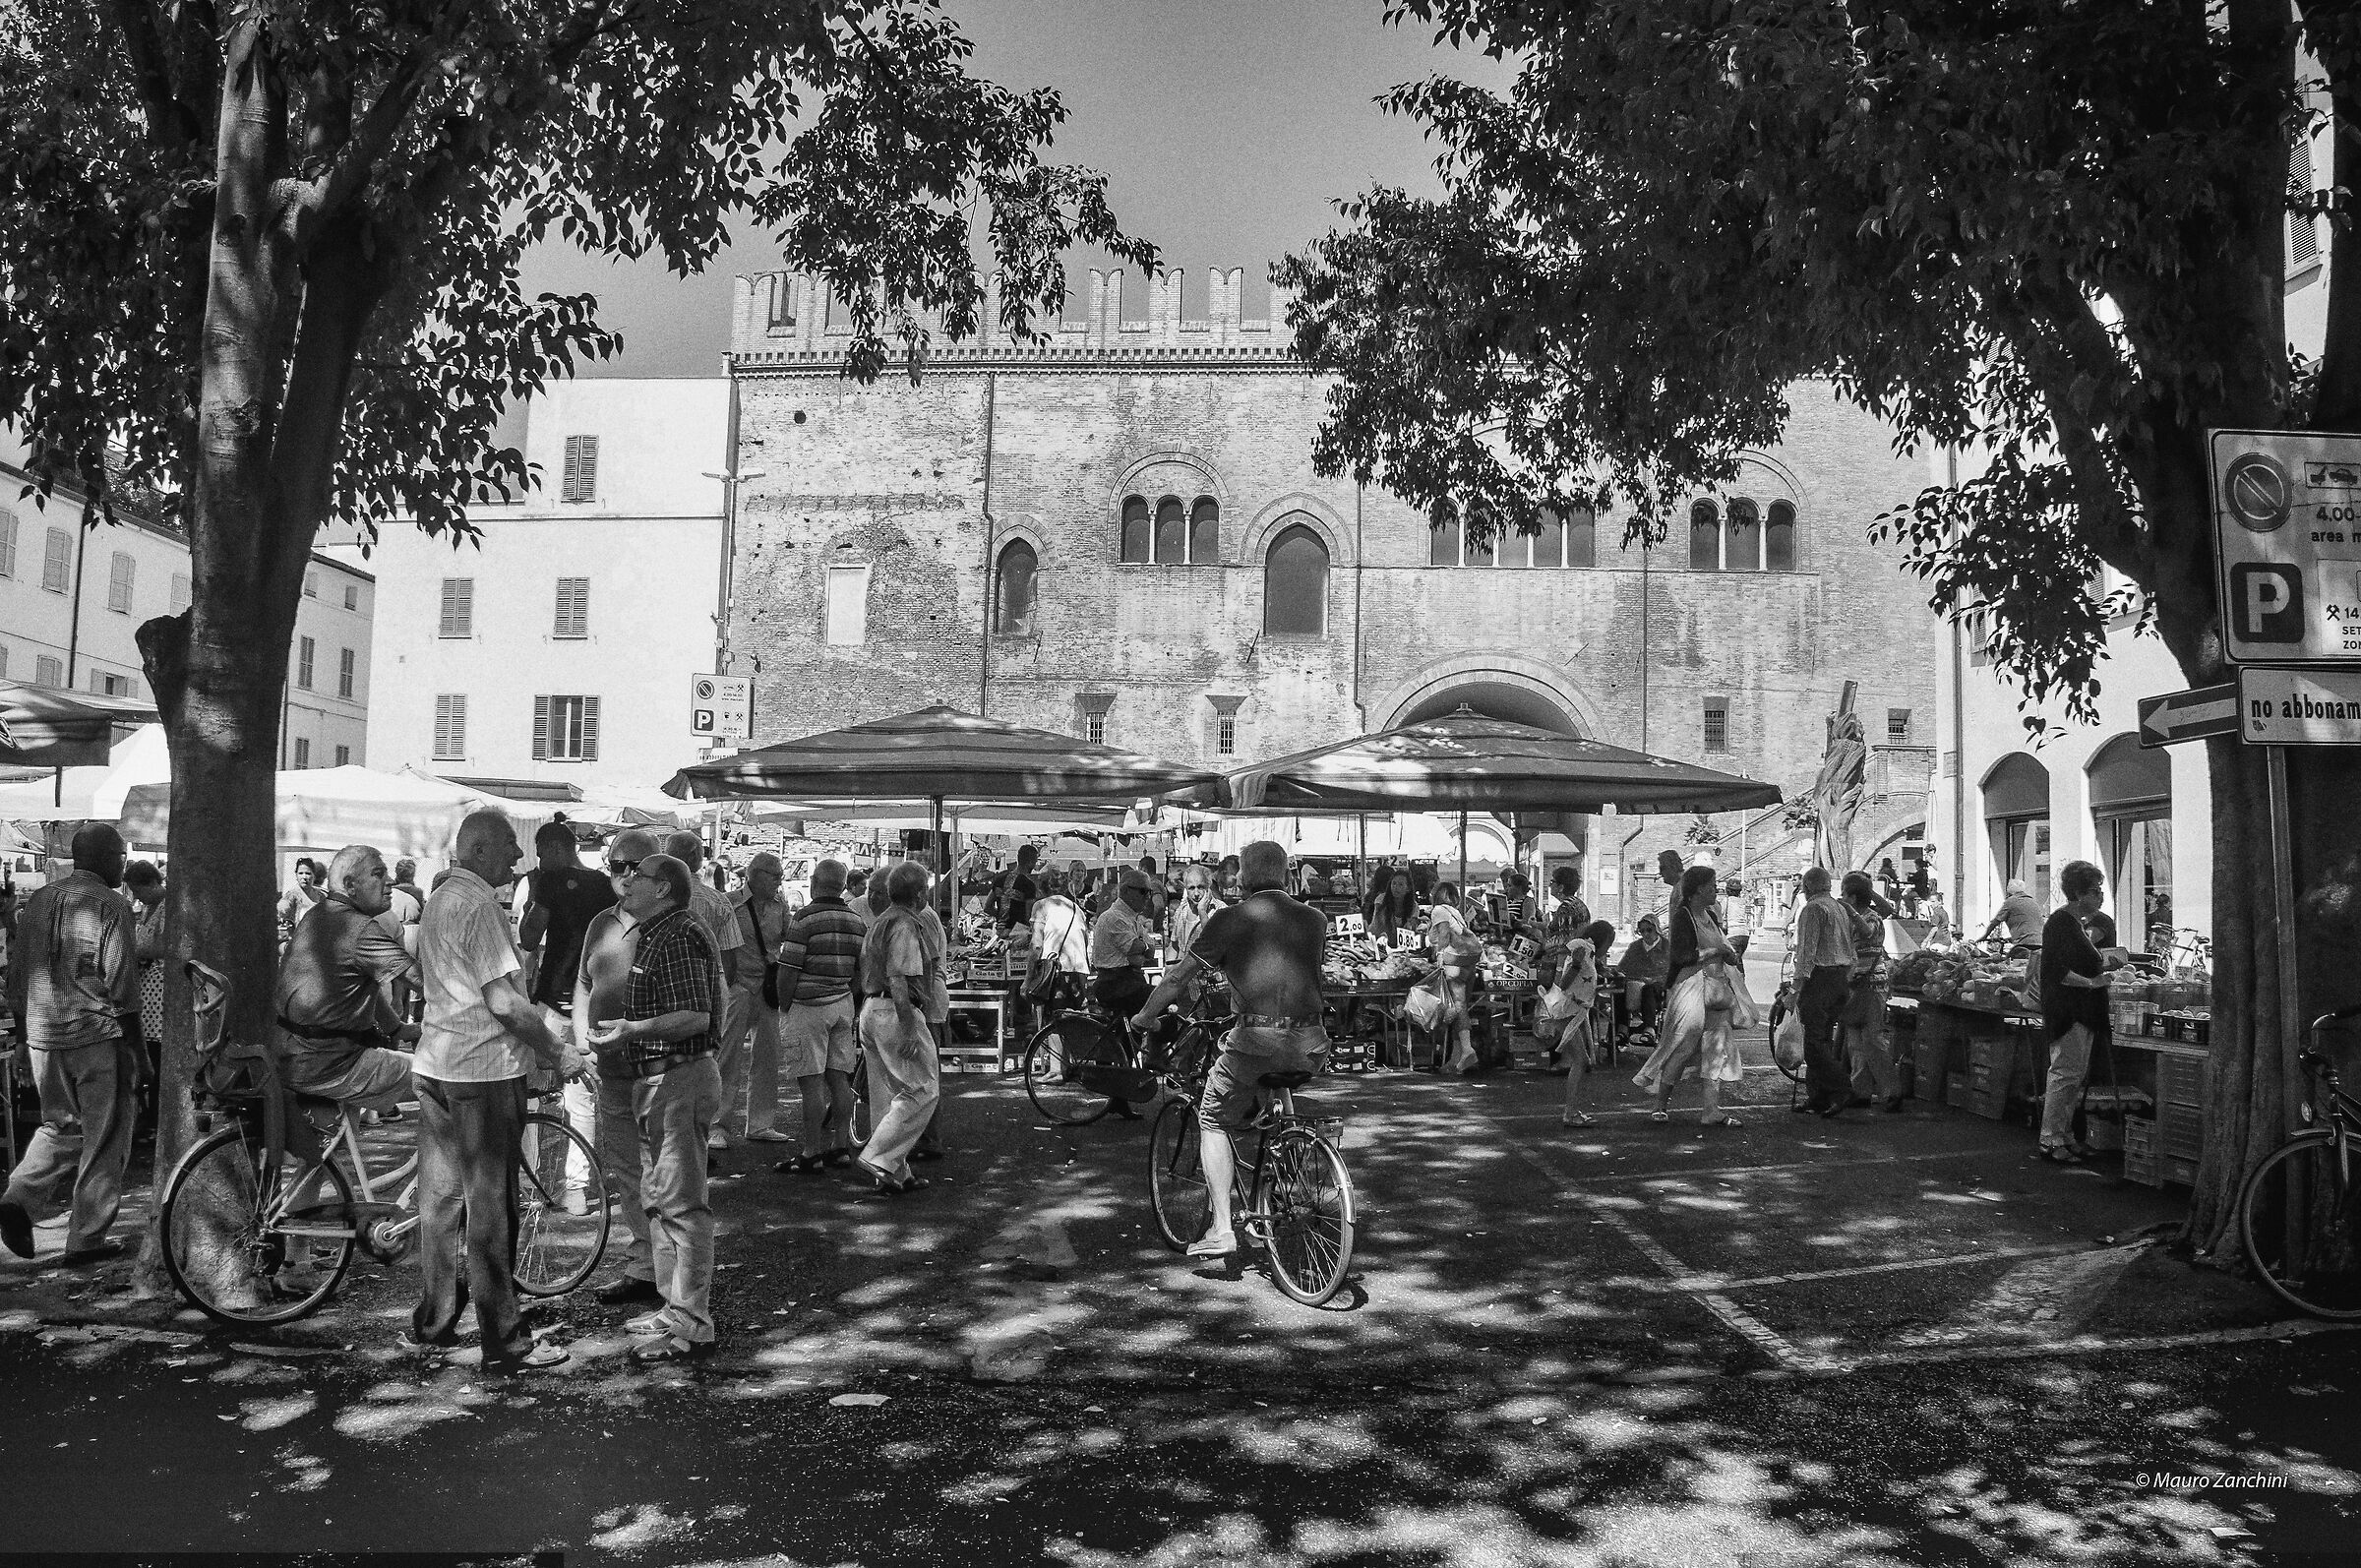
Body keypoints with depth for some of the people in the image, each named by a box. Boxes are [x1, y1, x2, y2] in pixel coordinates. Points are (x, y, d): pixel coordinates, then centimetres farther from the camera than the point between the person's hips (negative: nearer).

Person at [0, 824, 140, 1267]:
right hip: (98, 1037, -6)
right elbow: (122, 990, -12)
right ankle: (87, 1239, 9)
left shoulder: (36, 901, 10)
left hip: (42, 1036, 6)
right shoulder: (110, 906, -10)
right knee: (103, 1140, 5)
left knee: (60, 1126, 22)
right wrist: (133, 1053, -6)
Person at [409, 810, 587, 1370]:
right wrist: (559, 1054, -12)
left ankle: (433, 1322, 26)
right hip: (483, 1070, -9)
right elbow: (505, 1002, -22)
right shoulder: (480, 906, -17)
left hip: (434, 1064, 9)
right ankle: (504, 1342, 3)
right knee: (490, 1207, -3)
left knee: (441, 1198, 16)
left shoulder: (438, 899, 14)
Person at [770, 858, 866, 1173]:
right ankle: (841, 1146, 13)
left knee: (811, 1082, -5)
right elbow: (863, 971, 12)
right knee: (838, 1078, 10)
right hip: (844, 1005, 7)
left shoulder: (803, 919, -12)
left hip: (809, 1006, -7)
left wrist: (784, 1007, -1)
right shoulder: (858, 923, 8)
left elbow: (787, 971, -12)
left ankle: (811, 1154, -3)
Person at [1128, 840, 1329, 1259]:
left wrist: (1144, 1017, 22)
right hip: (1311, 1047, 4)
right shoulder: (1315, 919, 15)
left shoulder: (1229, 919, 4)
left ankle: (1220, 1228, 7)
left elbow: (1178, 977, 7)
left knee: (1214, 1121, 17)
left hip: (1257, 1039, -4)